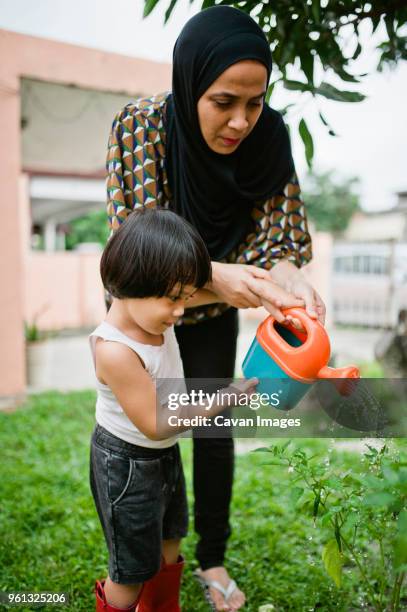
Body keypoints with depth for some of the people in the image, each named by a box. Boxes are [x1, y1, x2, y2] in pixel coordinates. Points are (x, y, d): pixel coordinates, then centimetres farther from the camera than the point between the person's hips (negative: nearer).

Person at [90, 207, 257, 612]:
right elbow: (155, 425, -28)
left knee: (169, 542, 28)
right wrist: (229, 397, -25)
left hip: (164, 453, 9)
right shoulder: (115, 351, -35)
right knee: (132, 570, 13)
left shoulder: (150, 304, -13)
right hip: (127, 466, -8)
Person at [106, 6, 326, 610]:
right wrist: (213, 275, -44)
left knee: (214, 431, 7)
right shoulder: (140, 123, -26)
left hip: (213, 310, 2)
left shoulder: (267, 136, -19)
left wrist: (286, 279, -38)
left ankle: (213, 560, 32)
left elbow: (274, 233, -15)